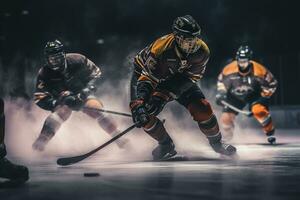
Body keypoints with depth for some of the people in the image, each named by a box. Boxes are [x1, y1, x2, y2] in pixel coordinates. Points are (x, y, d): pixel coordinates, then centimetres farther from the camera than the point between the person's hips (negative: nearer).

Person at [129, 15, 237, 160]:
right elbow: (147, 78, -38)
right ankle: (166, 145, 1)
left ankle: (216, 142, 14)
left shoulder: (201, 51, -27)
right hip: (146, 73, -2)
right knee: (140, 112, -22)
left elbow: (189, 78, -24)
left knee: (202, 108, -11)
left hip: (179, 77, 3)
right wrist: (139, 104, -50)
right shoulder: (161, 48, -39)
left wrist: (164, 95, -34)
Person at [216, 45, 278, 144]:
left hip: (254, 95, -2)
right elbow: (221, 80, 0)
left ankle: (270, 132, -10)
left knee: (258, 110, -33)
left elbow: (272, 83, -12)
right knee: (226, 118, -8)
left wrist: (264, 97, -16)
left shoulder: (259, 70, -27)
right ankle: (228, 137, 26)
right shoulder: (229, 69, -23)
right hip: (235, 96, 2)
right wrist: (220, 93, -11)